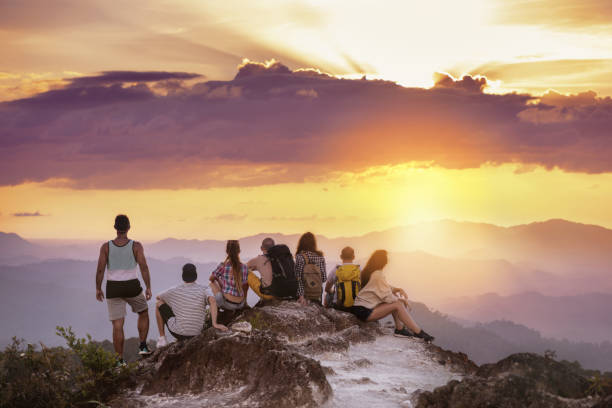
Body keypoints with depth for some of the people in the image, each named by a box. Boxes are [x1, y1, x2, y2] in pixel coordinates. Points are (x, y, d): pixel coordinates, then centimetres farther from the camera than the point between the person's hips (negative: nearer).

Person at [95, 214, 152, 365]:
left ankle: (120, 360, 5)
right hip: (132, 288, -1)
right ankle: (143, 346, 19)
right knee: (143, 313, 26)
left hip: (113, 289, 1)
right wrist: (148, 288, -5)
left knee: (117, 325, 6)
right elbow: (144, 267, -14)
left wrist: (98, 289, 4)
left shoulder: (106, 246, -7)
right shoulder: (136, 246, -9)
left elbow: (100, 269, -8)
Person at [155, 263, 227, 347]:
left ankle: (162, 339, 18)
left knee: (159, 304, 18)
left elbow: (158, 297, 17)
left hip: (178, 332, -2)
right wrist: (214, 324, -29)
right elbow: (212, 300, -27)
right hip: (195, 334, 2)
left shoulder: (175, 290, -3)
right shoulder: (203, 290, -4)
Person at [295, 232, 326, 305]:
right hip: (317, 295, 3)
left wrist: (301, 295, -15)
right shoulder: (320, 257, 0)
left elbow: (298, 278, -13)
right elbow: (324, 278, 1)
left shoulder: (300, 257, -9)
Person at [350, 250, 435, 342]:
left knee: (396, 301, 11)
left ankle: (399, 328, 5)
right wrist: (402, 299, -1)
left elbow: (384, 288, 18)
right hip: (364, 311, -10)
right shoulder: (377, 275, -19)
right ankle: (419, 333, -9)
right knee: (398, 304, -14)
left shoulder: (367, 272, 10)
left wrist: (397, 289, 2)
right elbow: (387, 296, -17)